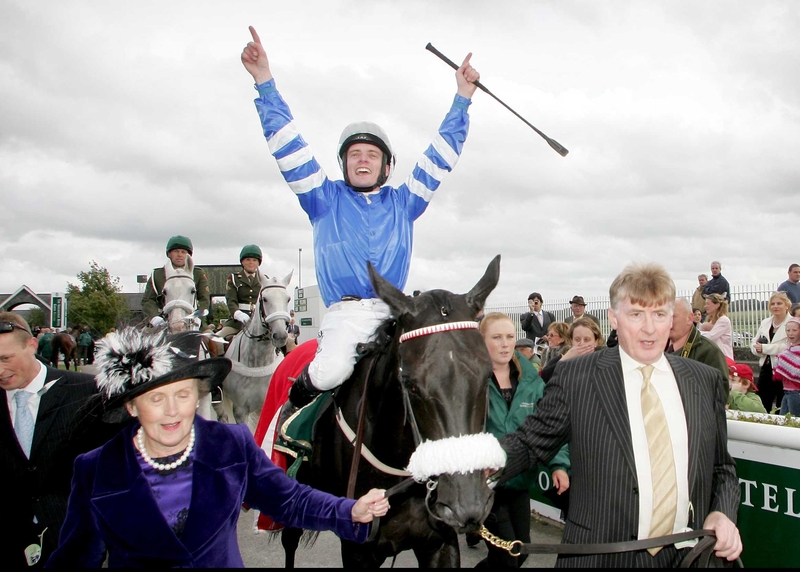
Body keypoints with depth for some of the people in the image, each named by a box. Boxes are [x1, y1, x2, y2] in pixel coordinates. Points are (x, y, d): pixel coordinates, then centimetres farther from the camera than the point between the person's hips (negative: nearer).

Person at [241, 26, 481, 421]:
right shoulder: (326, 199, 13)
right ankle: (299, 396, 4)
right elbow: (288, 146, 8)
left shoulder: (403, 203, 18)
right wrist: (264, 82, 3)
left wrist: (463, 97, 19)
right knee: (331, 372, -30)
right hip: (345, 311, -3)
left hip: (394, 313, 3)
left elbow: (440, 156, 20)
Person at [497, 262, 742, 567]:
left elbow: (721, 467, 13)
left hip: (688, 554, 3)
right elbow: (529, 445, -2)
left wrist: (723, 513, -5)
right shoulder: (575, 377, -7)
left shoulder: (705, 381, 4)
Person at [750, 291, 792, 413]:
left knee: (781, 408, 2)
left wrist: (764, 348, -17)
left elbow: (788, 347, -22)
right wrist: (758, 349, -10)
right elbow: (754, 343, 13)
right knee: (761, 406, 11)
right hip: (766, 369, 7)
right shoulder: (765, 322, 14)